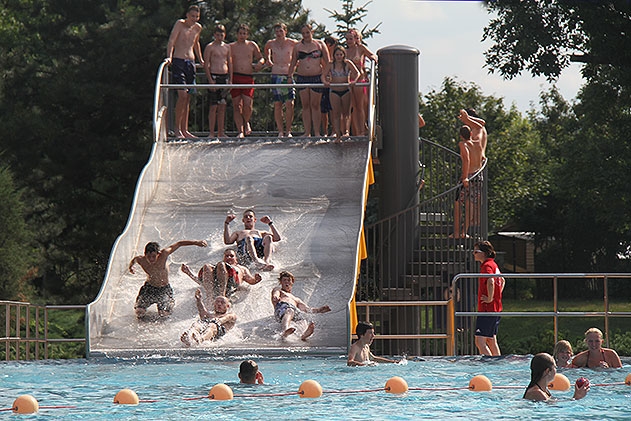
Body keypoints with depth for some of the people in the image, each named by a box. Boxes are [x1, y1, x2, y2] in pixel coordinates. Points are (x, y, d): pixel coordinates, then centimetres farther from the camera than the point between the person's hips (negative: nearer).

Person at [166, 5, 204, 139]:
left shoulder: (198, 28, 13)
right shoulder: (180, 24, -6)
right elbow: (171, 41, -15)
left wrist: (200, 60, 36)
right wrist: (169, 57, -29)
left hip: (190, 62, 7)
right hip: (178, 61, -7)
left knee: (187, 97, 6)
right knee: (182, 95, -15)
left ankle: (184, 130, 10)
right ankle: (177, 129, -9)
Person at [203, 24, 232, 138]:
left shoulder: (227, 47, 14)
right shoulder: (210, 47, -1)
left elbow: (230, 64, 16)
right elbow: (206, 65, -5)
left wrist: (230, 80, 8)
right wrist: (210, 80, -13)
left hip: (225, 77, 5)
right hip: (214, 76, -5)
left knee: (222, 106, 5)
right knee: (213, 106, -7)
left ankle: (221, 132, 9)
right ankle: (211, 132, -5)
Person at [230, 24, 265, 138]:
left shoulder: (252, 45, 11)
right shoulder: (231, 47, 9)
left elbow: (261, 58, 20)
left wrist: (259, 63, -4)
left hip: (248, 78, 0)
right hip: (235, 78, 0)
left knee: (247, 105, -11)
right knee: (237, 106, -3)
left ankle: (246, 122, 19)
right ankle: (240, 131, 0)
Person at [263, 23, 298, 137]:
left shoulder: (292, 43, 0)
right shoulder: (271, 44, 6)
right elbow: (266, 50, 30)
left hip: (288, 75, -2)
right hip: (276, 75, 2)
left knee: (290, 103, -9)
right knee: (277, 105, 0)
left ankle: (288, 131, -3)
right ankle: (280, 131, 4)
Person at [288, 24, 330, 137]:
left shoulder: (320, 45, 4)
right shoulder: (297, 47, 10)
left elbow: (327, 63, 5)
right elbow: (293, 63, 16)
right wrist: (290, 76, 7)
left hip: (317, 77, -2)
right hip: (302, 78, 2)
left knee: (315, 105, -1)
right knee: (305, 105, 3)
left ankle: (317, 132, 3)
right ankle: (307, 132, 6)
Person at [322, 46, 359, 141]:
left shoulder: (348, 64, -2)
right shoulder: (331, 65, 2)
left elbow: (357, 73, -7)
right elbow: (323, 75, -3)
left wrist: (354, 81, -26)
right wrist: (325, 82, -24)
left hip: (346, 91, -1)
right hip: (334, 92, 1)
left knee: (346, 113, 5)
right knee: (336, 113, -4)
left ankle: (345, 130, 15)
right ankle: (338, 134, -7)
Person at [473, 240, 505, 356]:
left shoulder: (487, 266, -15)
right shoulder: (494, 265, 15)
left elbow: (491, 282, -34)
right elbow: (502, 281, 31)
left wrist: (490, 298, -23)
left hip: (487, 308, -10)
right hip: (496, 309, 10)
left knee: (480, 342, -13)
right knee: (491, 341, 16)